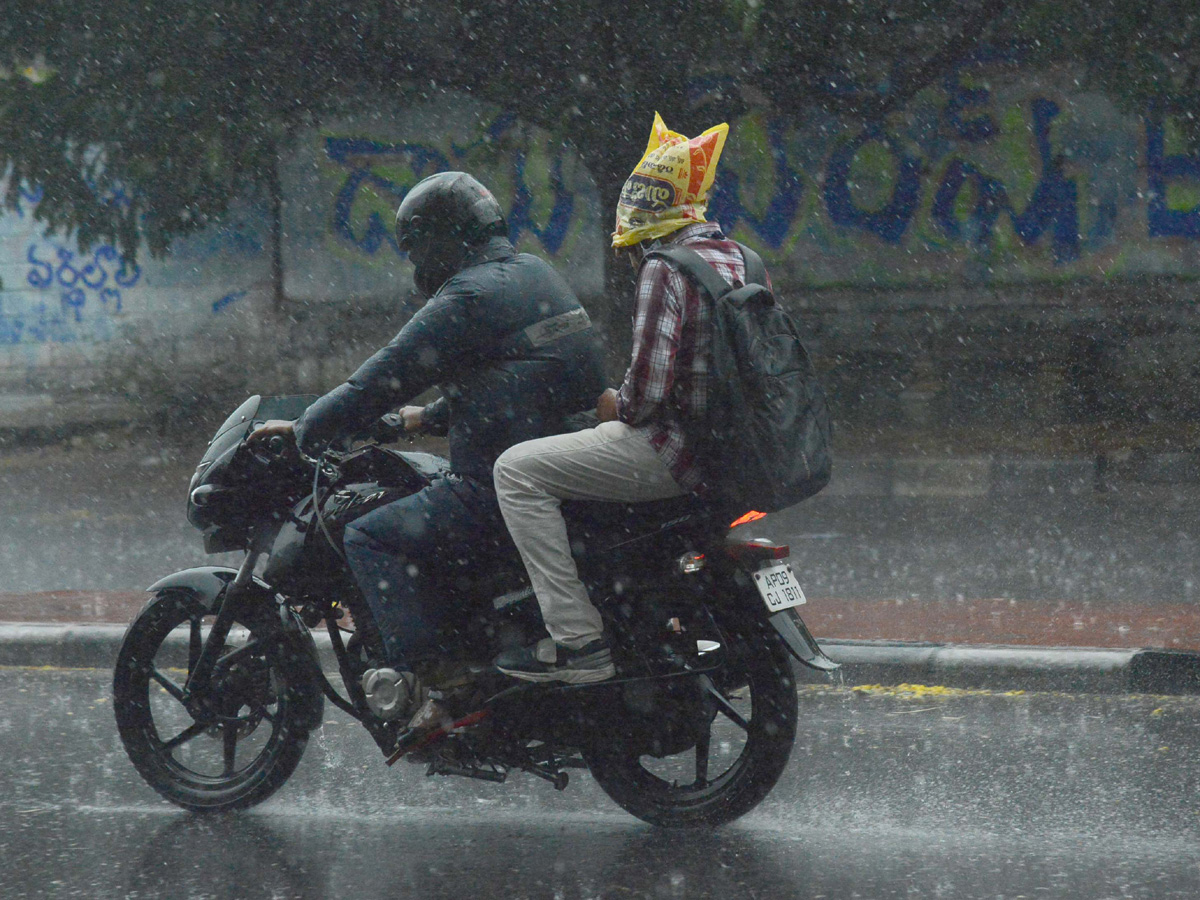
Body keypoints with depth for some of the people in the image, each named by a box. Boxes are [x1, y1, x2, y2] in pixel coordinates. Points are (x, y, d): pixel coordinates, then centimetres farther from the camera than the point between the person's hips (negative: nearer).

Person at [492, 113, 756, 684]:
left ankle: (578, 640, -15)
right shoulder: (741, 261, 13)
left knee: (518, 470, -9)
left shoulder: (664, 271, -16)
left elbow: (648, 387, -23)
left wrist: (618, 407, -1)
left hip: (674, 445, -10)